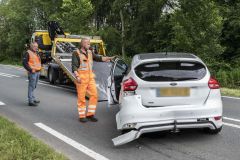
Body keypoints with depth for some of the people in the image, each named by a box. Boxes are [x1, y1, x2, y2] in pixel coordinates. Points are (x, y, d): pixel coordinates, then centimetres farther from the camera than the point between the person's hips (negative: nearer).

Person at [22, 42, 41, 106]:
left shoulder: (36, 53, 18)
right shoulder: (28, 53, -10)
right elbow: (24, 63, -16)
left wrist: (39, 69, 17)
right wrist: (30, 69, -20)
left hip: (37, 72, 9)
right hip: (32, 72, -9)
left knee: (34, 86, 18)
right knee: (31, 87, -8)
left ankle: (33, 98, 30)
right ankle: (30, 101, -5)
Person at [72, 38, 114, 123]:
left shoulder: (90, 53, 15)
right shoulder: (76, 53, -3)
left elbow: (99, 58, 13)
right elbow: (74, 66, -11)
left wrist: (108, 58, -2)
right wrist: (77, 76, -22)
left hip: (90, 77, 6)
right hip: (81, 77, -6)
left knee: (94, 95, 1)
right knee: (81, 97, -1)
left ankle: (90, 114, 12)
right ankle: (82, 116, 9)